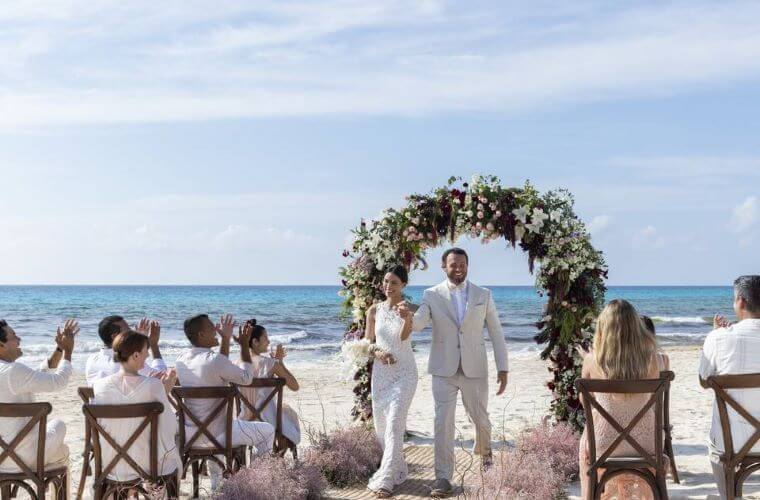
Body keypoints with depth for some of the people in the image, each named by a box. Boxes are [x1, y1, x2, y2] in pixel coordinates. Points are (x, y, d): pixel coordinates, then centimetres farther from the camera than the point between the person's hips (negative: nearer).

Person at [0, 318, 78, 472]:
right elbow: (58, 382, -17)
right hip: (22, 457, -8)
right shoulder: (13, 371, -24)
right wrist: (68, 351, -4)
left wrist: (60, 349, 10)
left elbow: (40, 375, 13)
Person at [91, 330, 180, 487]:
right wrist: (165, 392, -3)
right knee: (174, 457, 32)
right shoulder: (153, 386, -22)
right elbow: (170, 428, -15)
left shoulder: (99, 385, -12)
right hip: (149, 466, -4)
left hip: (111, 466, 4)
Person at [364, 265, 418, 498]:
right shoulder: (374, 310, 2)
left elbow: (404, 336, -26)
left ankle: (384, 480, -13)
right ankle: (398, 470, 28)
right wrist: (378, 353, -13)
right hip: (381, 372, 4)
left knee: (394, 424, -13)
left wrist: (407, 318, -47)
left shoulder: (409, 309, -7)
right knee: (381, 424, 10)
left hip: (404, 372, -4)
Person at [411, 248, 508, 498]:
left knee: (480, 419, 15)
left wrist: (503, 369, -3)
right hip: (444, 371, -1)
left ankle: (484, 450, 46)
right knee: (443, 423, -8)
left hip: (474, 369, 1)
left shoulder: (483, 295, 1)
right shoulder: (432, 295, -2)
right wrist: (407, 315, -40)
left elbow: (496, 333, 3)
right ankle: (443, 478, 0)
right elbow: (418, 324, -17)